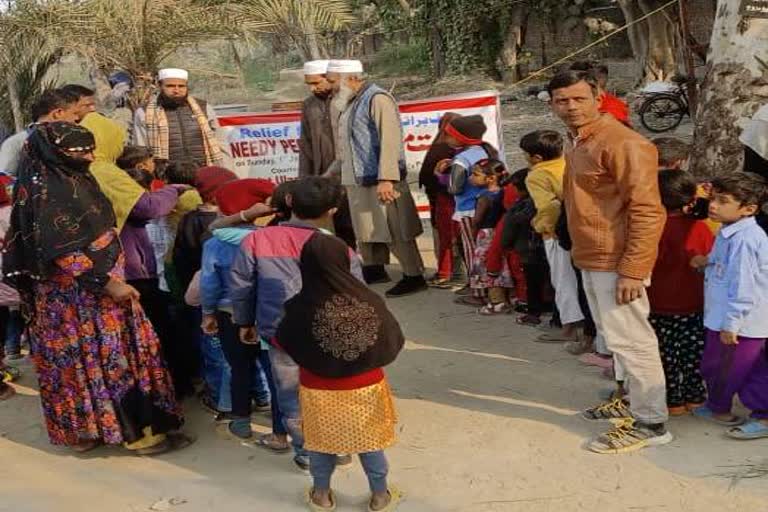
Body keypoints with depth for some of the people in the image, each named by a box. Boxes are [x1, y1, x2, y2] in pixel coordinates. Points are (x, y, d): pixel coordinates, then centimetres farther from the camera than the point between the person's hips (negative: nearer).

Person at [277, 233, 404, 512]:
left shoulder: (300, 307, -21)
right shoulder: (369, 300, -19)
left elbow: (282, 342, -4)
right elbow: (394, 343, -7)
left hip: (319, 390, 0)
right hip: (366, 387, 1)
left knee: (321, 441, 20)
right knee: (370, 440, 18)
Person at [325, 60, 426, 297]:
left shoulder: (377, 99, -13)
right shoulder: (350, 102, 14)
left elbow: (390, 140, -22)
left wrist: (386, 179, -28)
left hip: (381, 182, -9)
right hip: (357, 181, 9)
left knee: (395, 232, -4)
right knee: (366, 229, 16)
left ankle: (414, 276, 5)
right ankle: (374, 271, 30)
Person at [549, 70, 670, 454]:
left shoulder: (621, 143, -17)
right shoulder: (576, 142, 12)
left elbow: (648, 211, -21)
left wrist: (633, 270, -24)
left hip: (615, 263, -9)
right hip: (591, 260, 10)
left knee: (629, 340, -2)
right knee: (616, 337, 20)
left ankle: (651, 423, 9)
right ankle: (635, 399, 35)